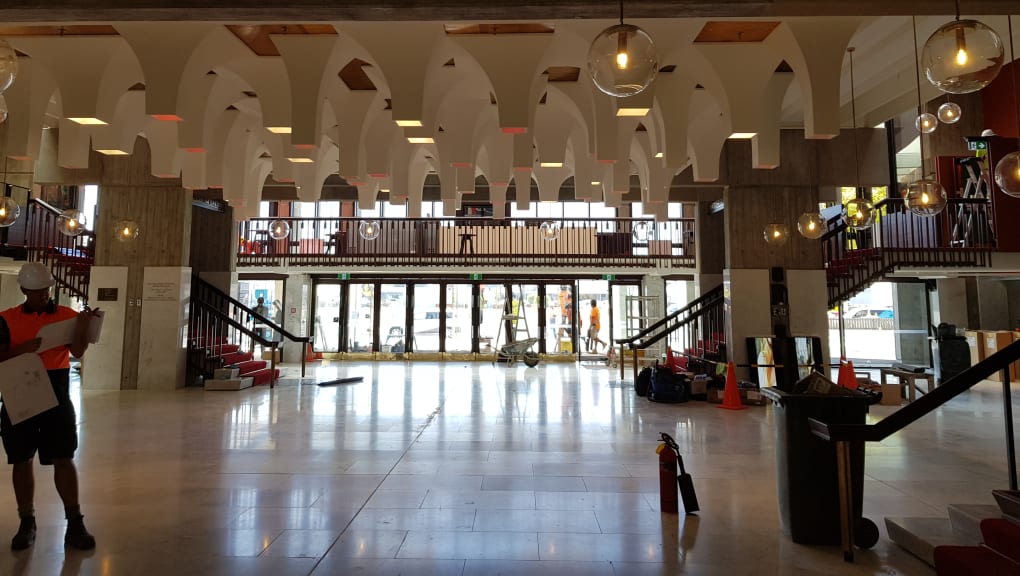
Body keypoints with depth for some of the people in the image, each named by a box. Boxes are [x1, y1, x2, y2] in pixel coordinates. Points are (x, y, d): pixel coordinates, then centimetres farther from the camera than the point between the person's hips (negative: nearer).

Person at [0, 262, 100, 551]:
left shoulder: (67, 315, 2)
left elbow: (78, 352, -10)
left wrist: (82, 326, -27)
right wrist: (24, 348, -20)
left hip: (56, 397, -1)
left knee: (63, 459, 0)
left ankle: (75, 524, 5)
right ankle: (27, 524, 23)